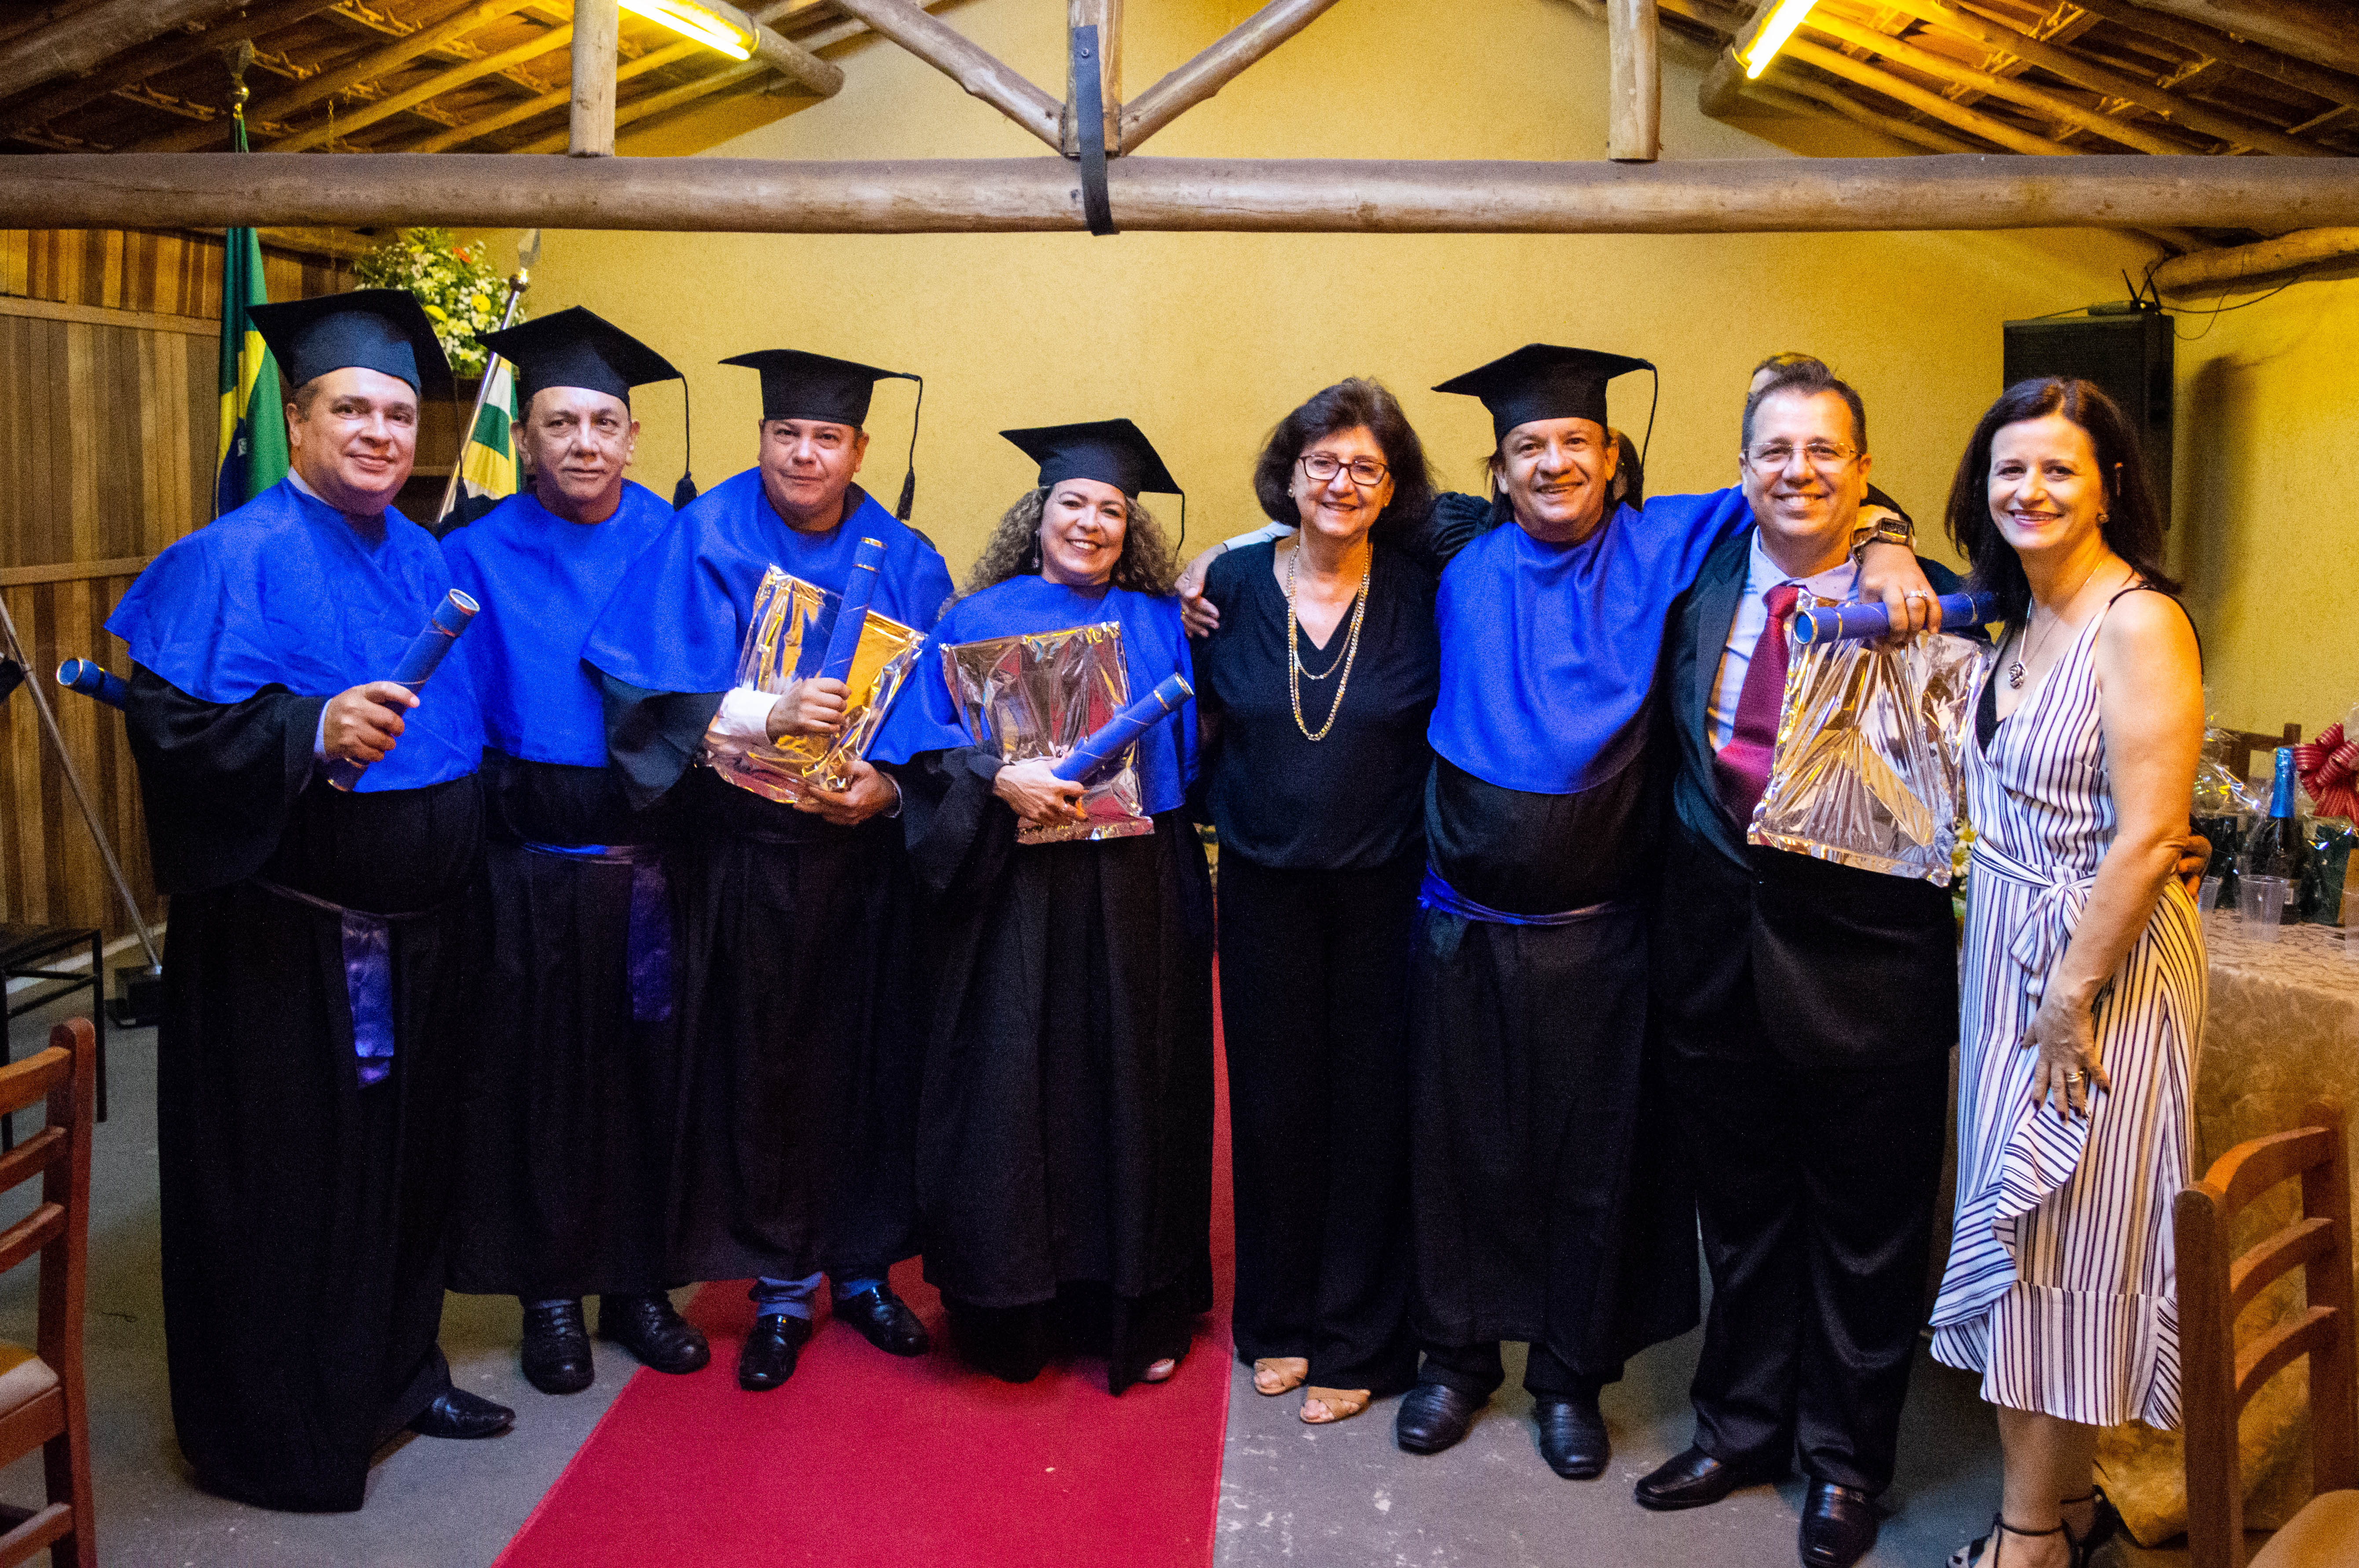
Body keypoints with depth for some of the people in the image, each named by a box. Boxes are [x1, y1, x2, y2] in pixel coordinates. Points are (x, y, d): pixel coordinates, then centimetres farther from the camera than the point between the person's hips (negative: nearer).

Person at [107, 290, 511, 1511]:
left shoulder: (425, 562, 11)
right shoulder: (236, 559, -12)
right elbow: (172, 725, -21)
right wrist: (314, 734, -35)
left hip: (416, 933, 7)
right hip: (285, 944, -7)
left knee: (406, 1157, 18)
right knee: (284, 1184, 4)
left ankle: (398, 1371, 35)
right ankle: (269, 1436, 20)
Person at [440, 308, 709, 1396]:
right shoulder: (478, 556, 2)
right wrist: (484, 817, -12)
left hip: (653, 861, 1)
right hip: (532, 867, -1)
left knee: (653, 1073, 8)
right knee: (542, 1079, 6)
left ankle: (640, 1286, 25)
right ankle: (549, 1294, 24)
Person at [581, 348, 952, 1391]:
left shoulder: (904, 562, 4)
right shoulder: (708, 541, -3)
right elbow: (653, 690, -13)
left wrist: (888, 784, -16)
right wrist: (767, 714, -28)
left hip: (868, 847, 2)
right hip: (748, 851, -2)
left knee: (870, 1056, 7)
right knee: (762, 1062, 3)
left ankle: (863, 1266, 25)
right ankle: (781, 1286, 19)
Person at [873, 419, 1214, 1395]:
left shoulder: (1160, 625, 12)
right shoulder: (980, 619, 6)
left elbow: (1196, 751, 11)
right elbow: (919, 742, -4)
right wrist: (998, 779, -18)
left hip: (1134, 902, 2)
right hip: (1012, 899, -2)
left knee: (1132, 1091, 5)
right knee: (1011, 1094, 0)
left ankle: (1132, 1310, 19)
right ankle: (1008, 1314, 16)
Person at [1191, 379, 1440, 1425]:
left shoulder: (1424, 599, -5)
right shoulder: (1231, 586, 0)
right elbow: (1199, 726, 12)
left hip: (1385, 888, -1)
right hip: (1265, 885, 2)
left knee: (1371, 1104, 5)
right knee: (1272, 1101, 10)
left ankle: (1355, 1340, 22)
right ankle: (1279, 1317, 30)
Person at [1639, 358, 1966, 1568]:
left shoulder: (1925, 601, -6)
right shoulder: (1697, 584, 5)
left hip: (1862, 954, -3)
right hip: (1716, 940, 3)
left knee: (1863, 1220, 12)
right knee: (1739, 1206, 19)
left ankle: (1844, 1459, 32)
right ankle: (1742, 1428, 38)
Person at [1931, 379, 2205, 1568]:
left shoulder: (2139, 626, -18)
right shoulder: (2021, 620, 7)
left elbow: (2147, 840, -21)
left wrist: (2071, 997, -18)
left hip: (2102, 969, -8)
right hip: (2011, 956, 8)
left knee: (2058, 1246, 2)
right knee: (2023, 1235, 15)